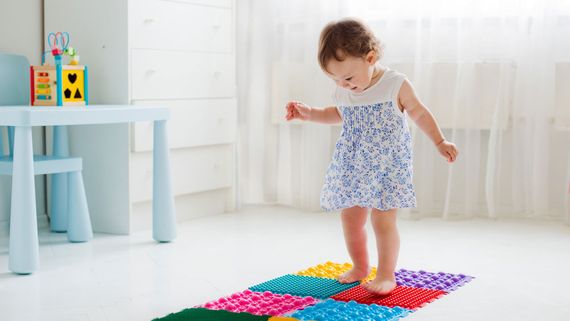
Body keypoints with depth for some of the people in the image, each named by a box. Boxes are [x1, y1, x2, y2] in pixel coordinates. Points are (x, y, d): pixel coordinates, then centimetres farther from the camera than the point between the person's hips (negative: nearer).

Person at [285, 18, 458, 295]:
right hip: (351, 168, 5)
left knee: (382, 220, -8)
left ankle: (386, 275, 4)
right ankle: (360, 266, 31)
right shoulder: (342, 92, 2)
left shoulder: (396, 85, -11)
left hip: (387, 167, -5)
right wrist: (309, 113, 11)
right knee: (350, 218, 11)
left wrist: (440, 142, 5)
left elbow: (419, 113, 3)